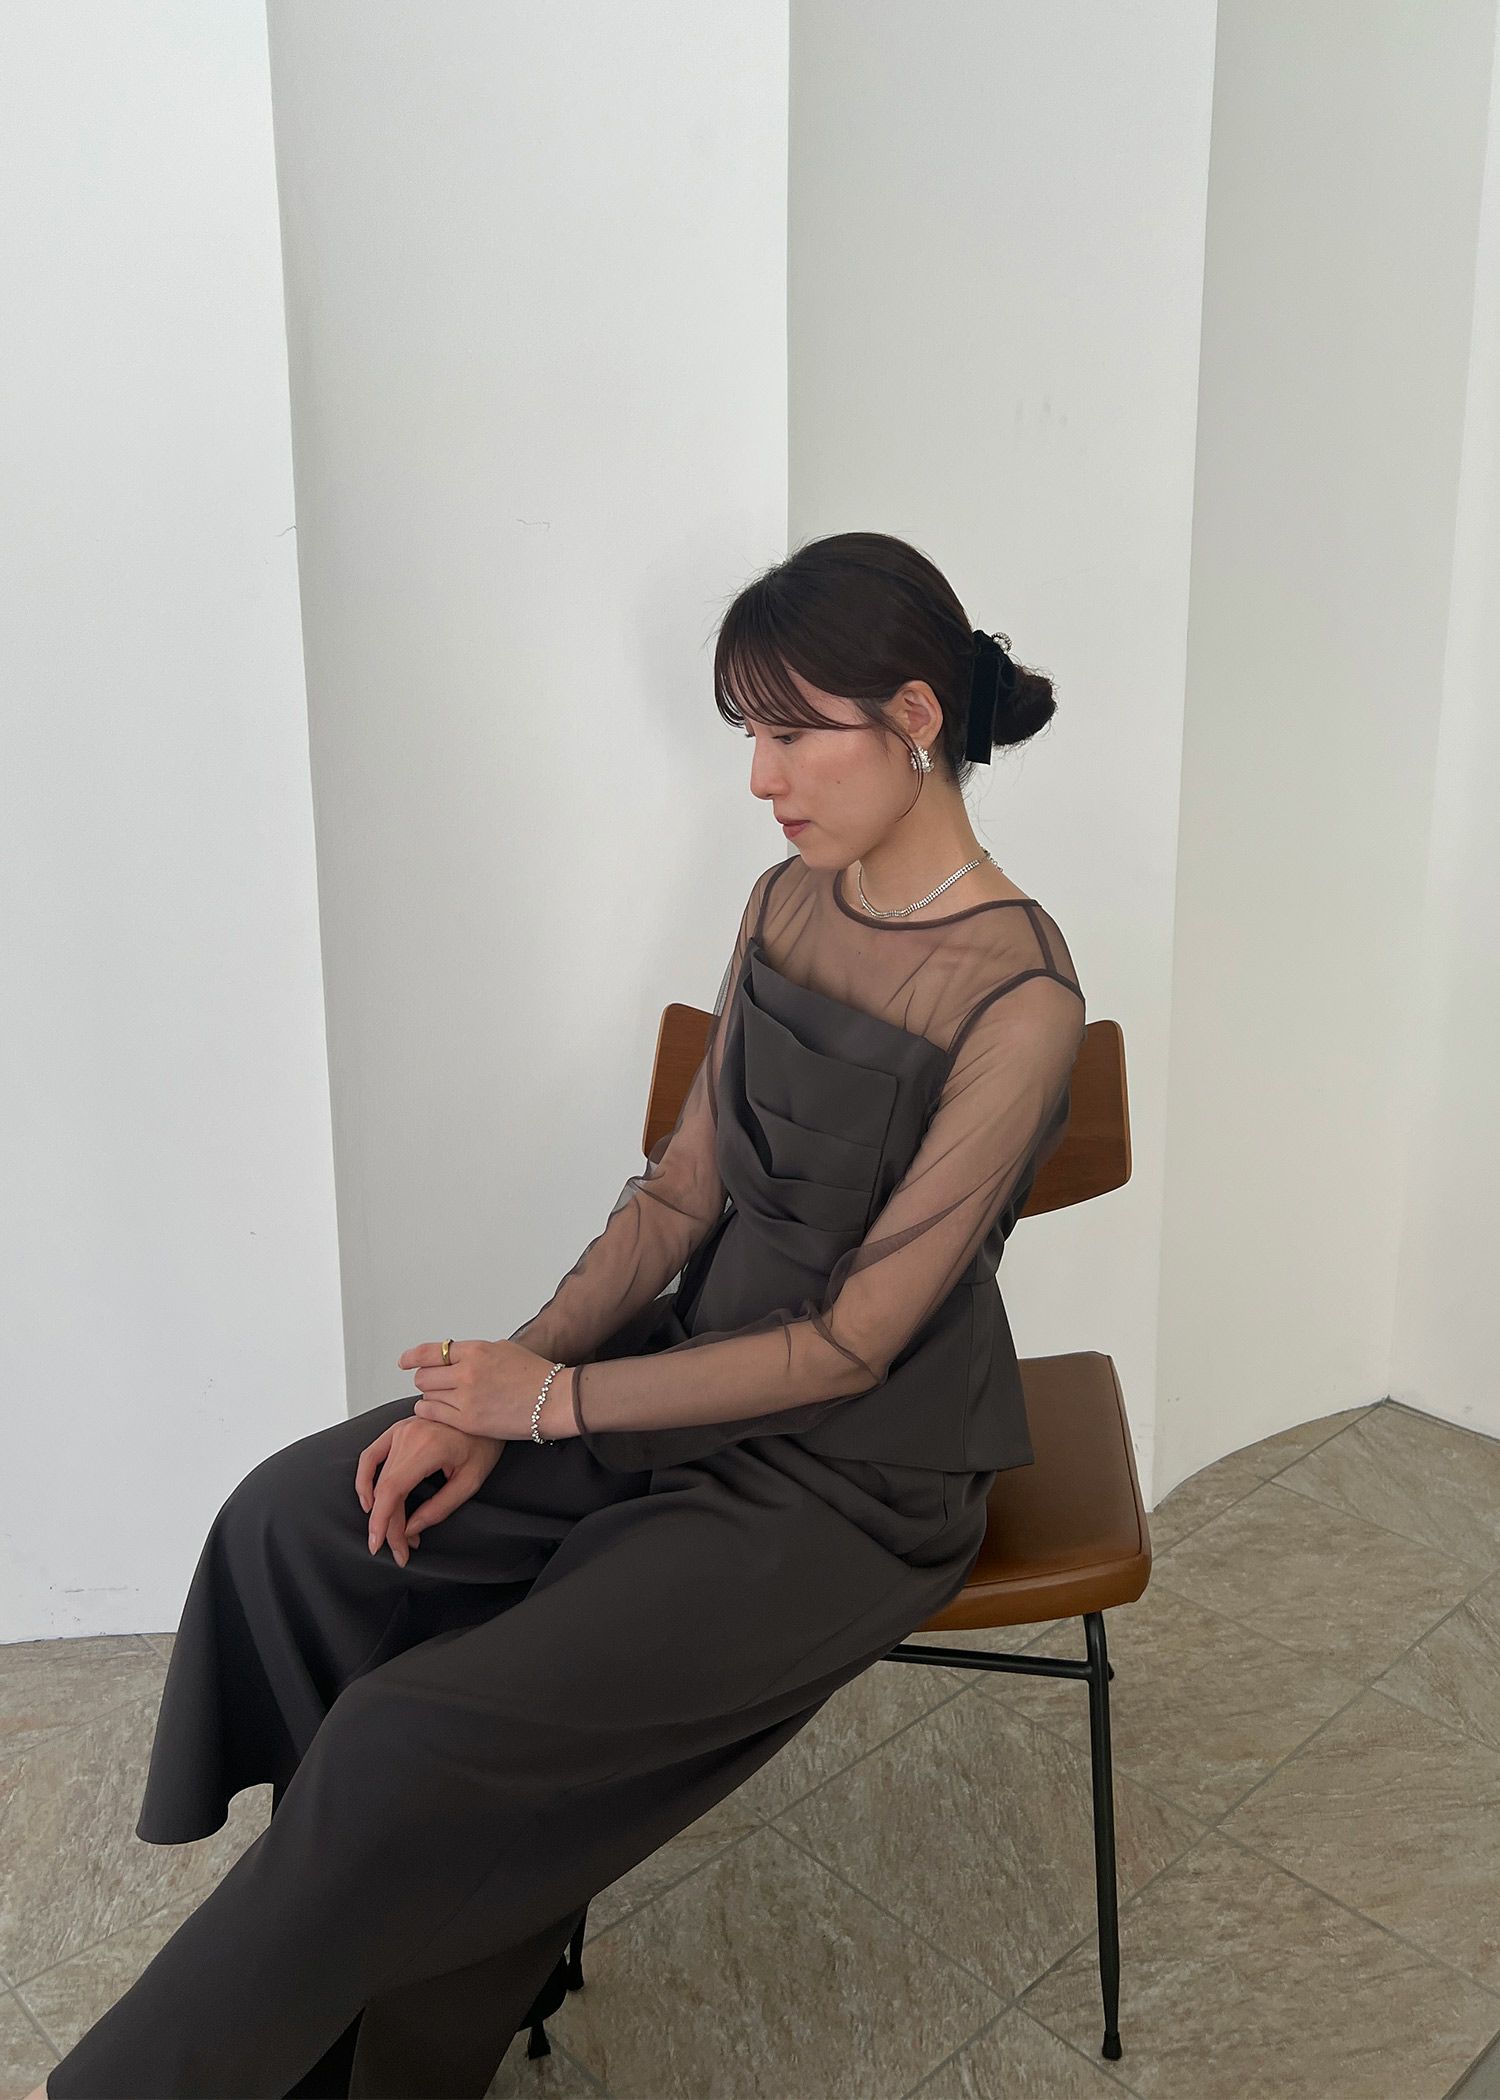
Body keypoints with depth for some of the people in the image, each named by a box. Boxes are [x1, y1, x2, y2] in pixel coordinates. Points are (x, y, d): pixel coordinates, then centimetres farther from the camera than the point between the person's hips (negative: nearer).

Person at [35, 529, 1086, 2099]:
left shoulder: (1016, 998, -22)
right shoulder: (787, 903, 2)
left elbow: (855, 1342, -20)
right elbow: (682, 1191, 4)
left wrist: (552, 1400, -14)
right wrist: (492, 1395, -6)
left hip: (857, 1472, -7)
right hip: (699, 1365, 7)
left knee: (417, 1739, -17)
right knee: (300, 1519, -4)